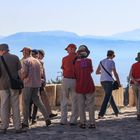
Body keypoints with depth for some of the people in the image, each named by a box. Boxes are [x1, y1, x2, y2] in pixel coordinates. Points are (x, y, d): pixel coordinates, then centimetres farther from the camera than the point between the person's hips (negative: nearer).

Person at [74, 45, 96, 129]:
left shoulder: (76, 62, -3)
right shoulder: (89, 61, -4)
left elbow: (75, 74, 4)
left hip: (79, 86, 1)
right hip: (89, 86, -1)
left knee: (81, 105, 6)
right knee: (90, 105, 4)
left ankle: (83, 123, 4)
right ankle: (92, 123, 3)